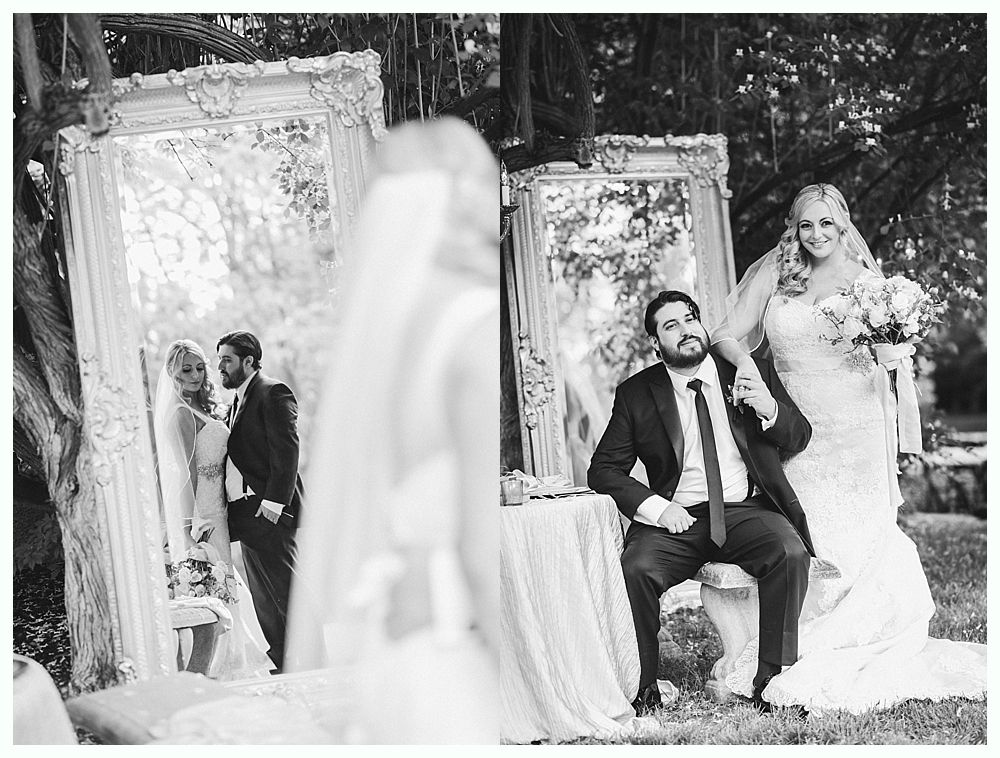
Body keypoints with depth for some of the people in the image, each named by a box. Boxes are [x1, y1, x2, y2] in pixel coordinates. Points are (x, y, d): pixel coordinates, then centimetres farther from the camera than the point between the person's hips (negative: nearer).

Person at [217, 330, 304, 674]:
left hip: (272, 513, -9)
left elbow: (287, 451, -14)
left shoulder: (273, 393, -5)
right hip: (247, 516, 9)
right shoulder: (237, 402, 22)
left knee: (289, 594, -8)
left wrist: (273, 501, -21)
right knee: (265, 602, 9)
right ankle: (285, 668, 13)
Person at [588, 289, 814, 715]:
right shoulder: (636, 394, 6)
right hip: (675, 519, 0)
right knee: (635, 570, -29)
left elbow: (799, 440, 11)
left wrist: (770, 409, -13)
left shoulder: (749, 372, 9)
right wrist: (656, 507, -12)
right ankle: (643, 688, -11)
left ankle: (773, 678, -16)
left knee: (791, 555, -29)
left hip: (747, 510, 1)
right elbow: (603, 470, 5)